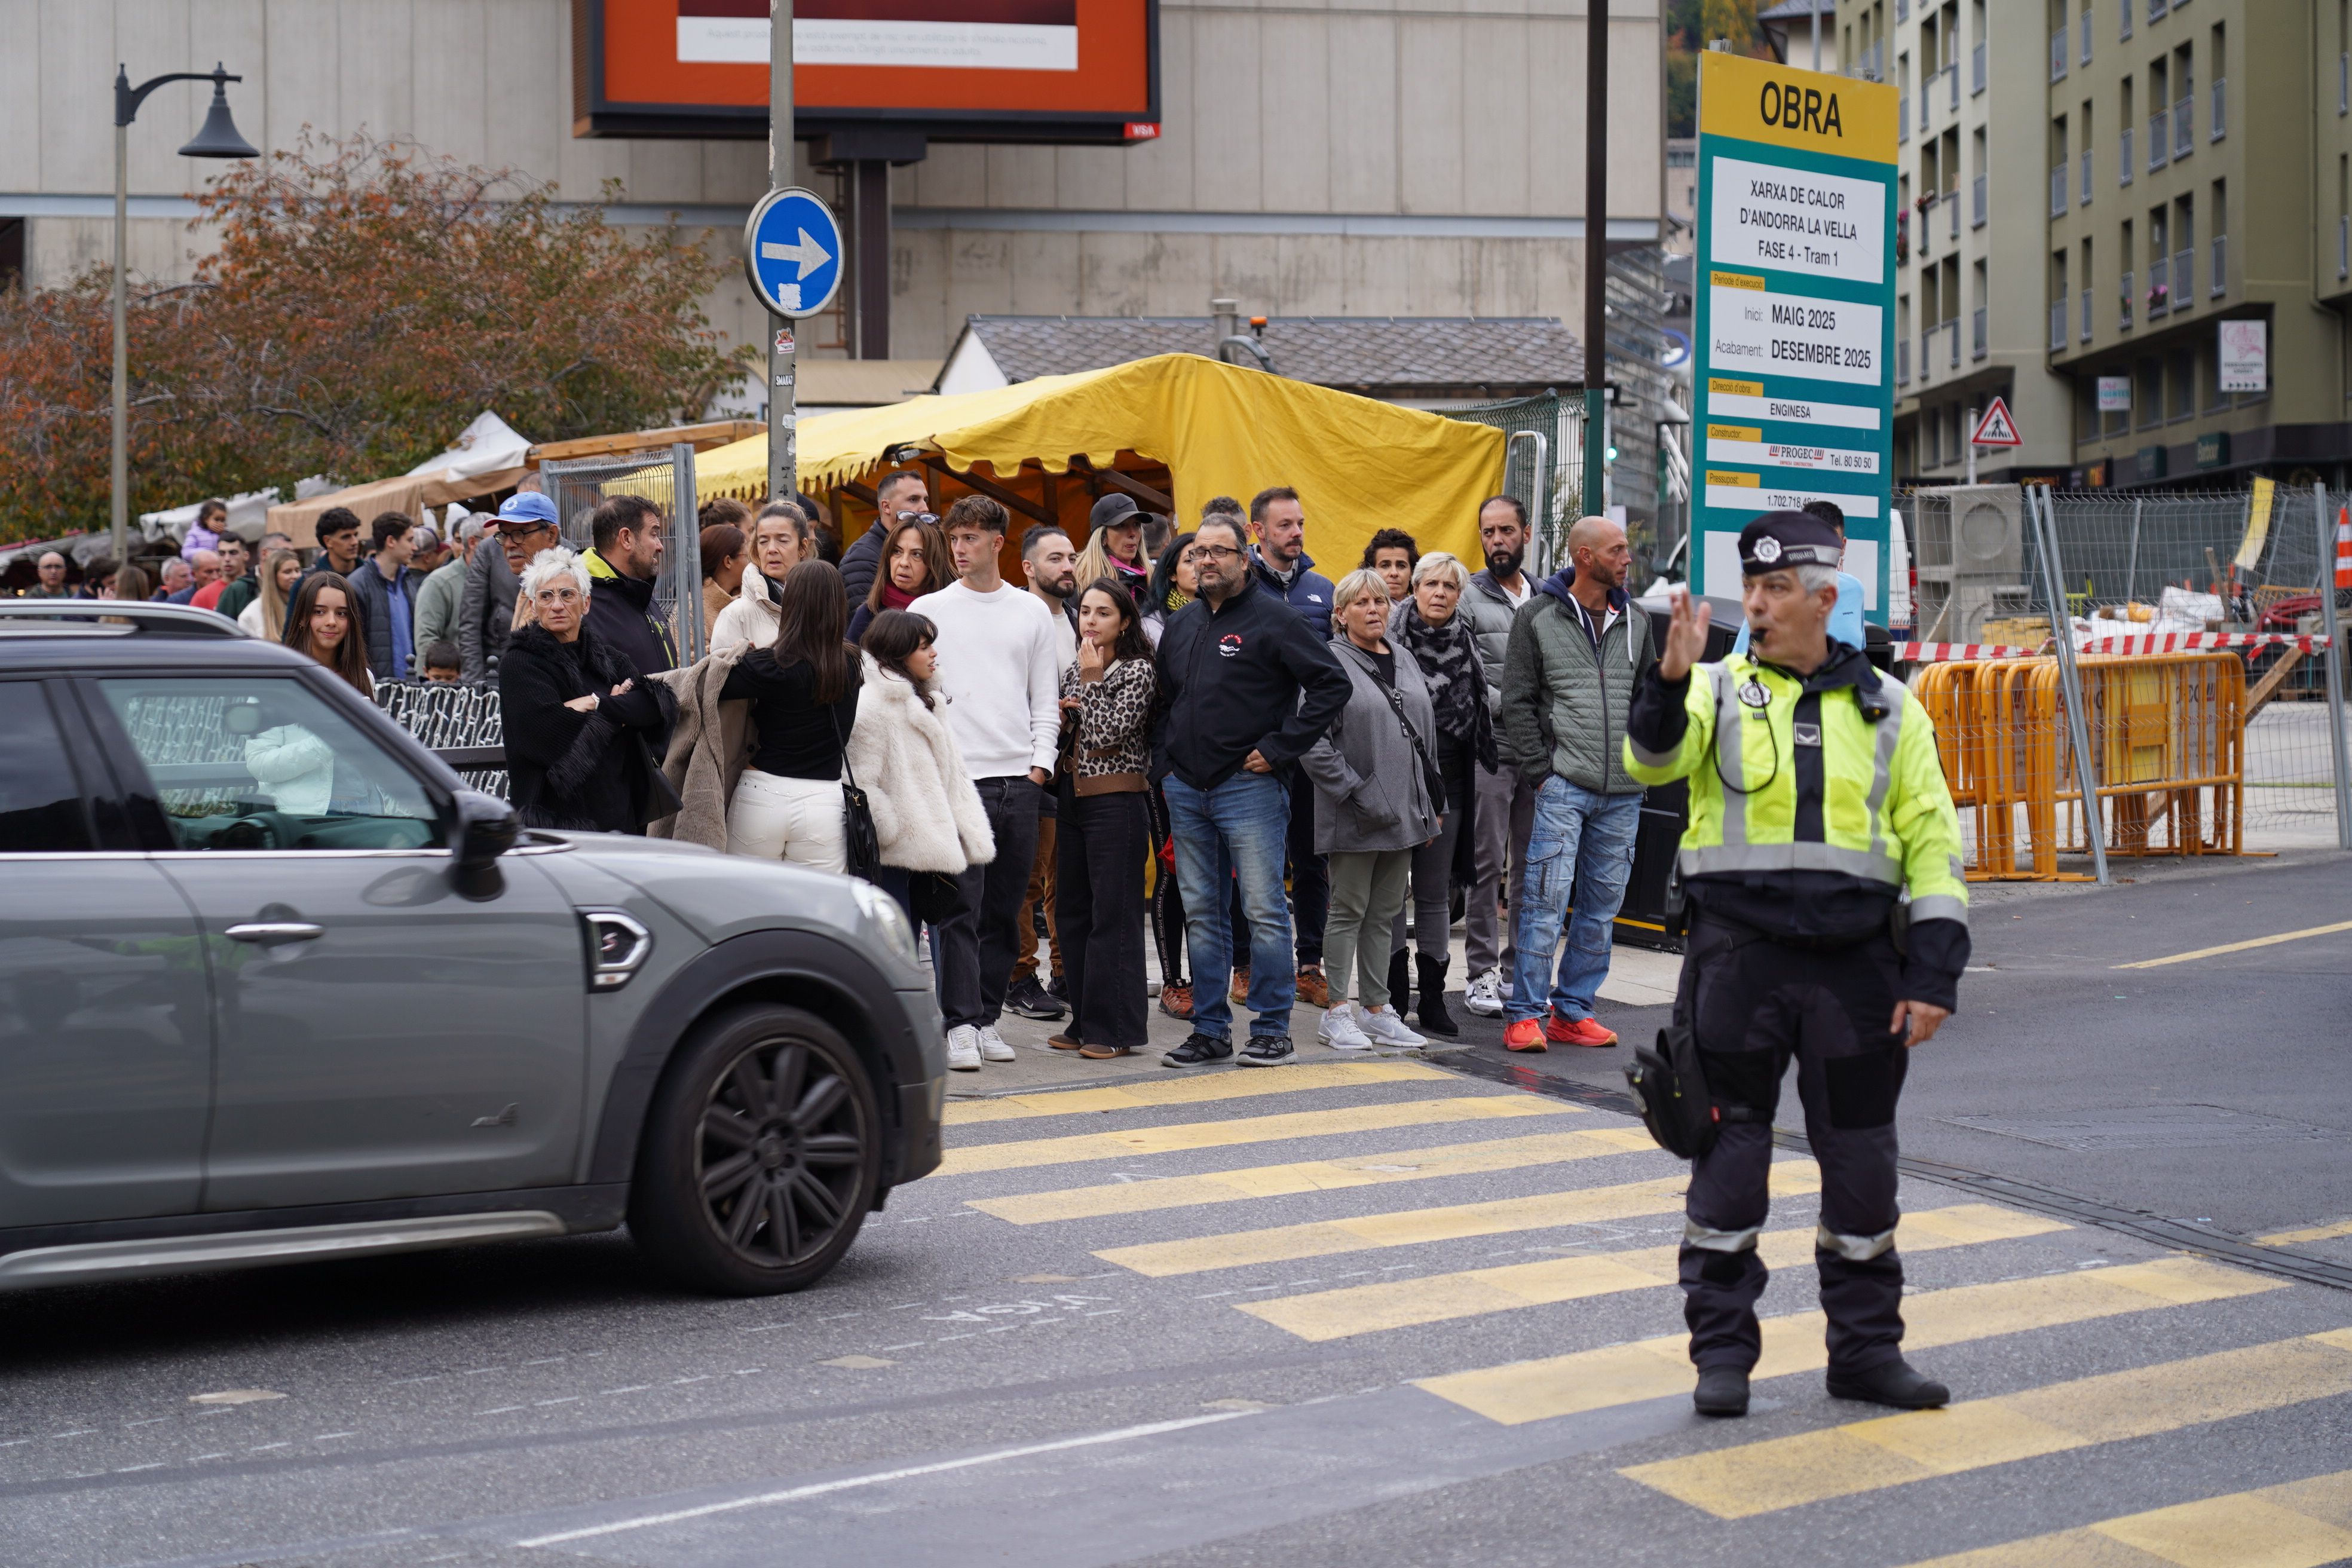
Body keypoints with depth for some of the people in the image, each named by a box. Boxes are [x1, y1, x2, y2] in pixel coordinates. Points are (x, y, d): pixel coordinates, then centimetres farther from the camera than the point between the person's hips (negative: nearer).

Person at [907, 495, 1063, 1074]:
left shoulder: (1032, 612, 12)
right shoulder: (929, 610, 5)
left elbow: (1046, 697, 13)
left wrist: (1041, 762, 1)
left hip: (1019, 779, 3)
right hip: (955, 778, -3)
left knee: (1003, 910, 6)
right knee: (960, 907, -9)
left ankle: (987, 1018, 13)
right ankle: (961, 1024, -8)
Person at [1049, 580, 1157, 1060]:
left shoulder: (1138, 672, -7)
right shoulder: (1073, 670, 13)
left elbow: (1109, 732, -18)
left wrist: (1093, 679, -12)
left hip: (1116, 802, -8)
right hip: (1072, 799, 8)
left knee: (1113, 915, -6)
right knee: (1072, 912, 10)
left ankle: (1117, 1028, -2)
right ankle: (1085, 1023, 17)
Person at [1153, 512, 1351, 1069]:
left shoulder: (1272, 620, -6)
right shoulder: (1181, 626, 14)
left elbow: (1333, 684, -10)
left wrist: (1281, 747, -12)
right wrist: (1164, 760, 11)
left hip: (1249, 787, -6)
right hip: (1186, 790, 6)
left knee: (1264, 909, -4)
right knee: (1201, 914, 9)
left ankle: (1272, 1029, 2)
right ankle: (1210, 1030, 14)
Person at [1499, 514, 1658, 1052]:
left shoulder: (1635, 620, 12)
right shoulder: (1539, 617, -1)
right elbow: (1517, 701, -1)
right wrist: (1540, 771, -8)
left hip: (1623, 792, 5)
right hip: (1564, 784, -5)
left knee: (1602, 906, 7)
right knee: (1546, 901, -9)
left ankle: (1573, 1011, 16)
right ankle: (1524, 1014, -4)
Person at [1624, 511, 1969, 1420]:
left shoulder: (1888, 709, 7)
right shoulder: (1718, 692, 3)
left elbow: (1933, 844, 6)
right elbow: (1654, 759, -17)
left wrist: (1934, 975, -2)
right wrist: (1670, 683, -37)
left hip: (1856, 965, 2)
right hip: (1737, 957, -1)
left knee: (1861, 1163, 9)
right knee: (1729, 1157, 3)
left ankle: (1866, 1349, 22)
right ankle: (1722, 1351, 14)